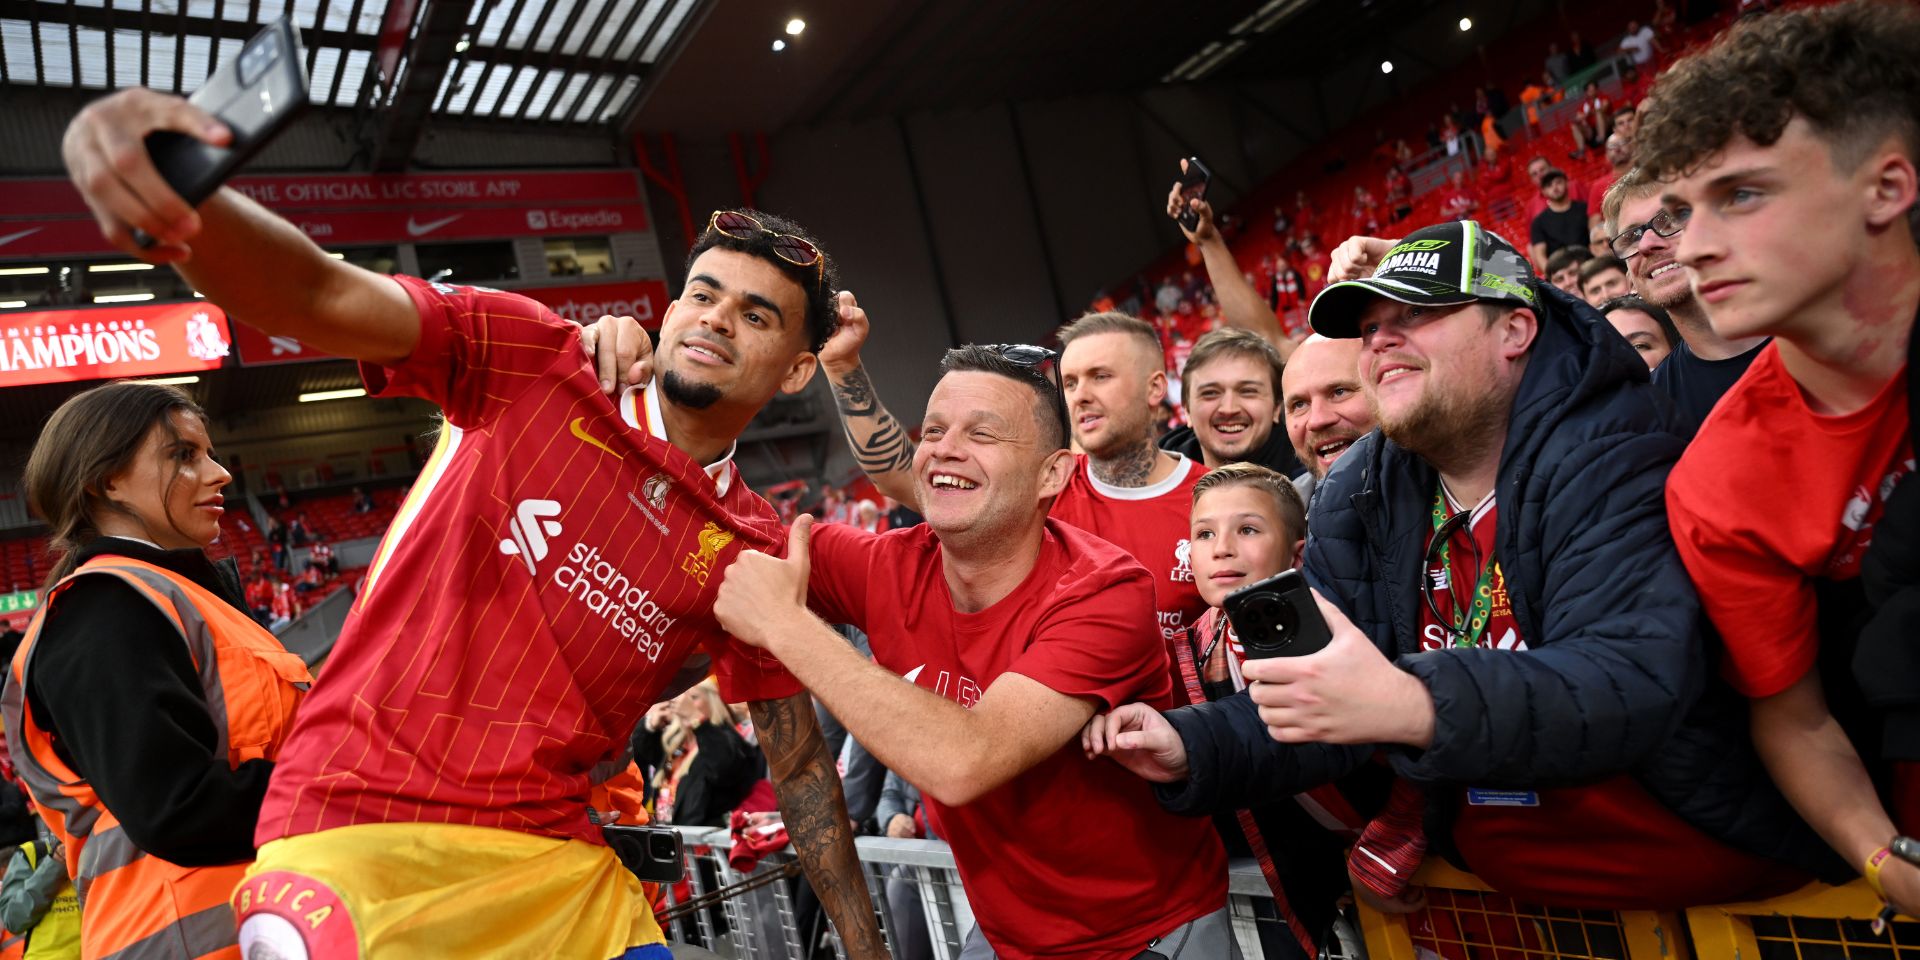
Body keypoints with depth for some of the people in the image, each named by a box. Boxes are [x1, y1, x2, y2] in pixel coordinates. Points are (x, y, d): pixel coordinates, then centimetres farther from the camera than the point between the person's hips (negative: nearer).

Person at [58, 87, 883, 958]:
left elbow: (799, 764, 9)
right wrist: (175, 196, -38)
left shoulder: (751, 553, 3)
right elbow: (316, 296, -17)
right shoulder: (532, 358, -3)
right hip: (357, 831, -3)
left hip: (556, 861, 4)